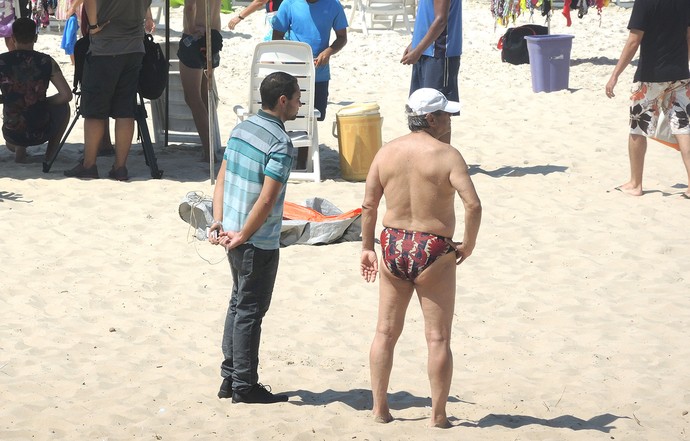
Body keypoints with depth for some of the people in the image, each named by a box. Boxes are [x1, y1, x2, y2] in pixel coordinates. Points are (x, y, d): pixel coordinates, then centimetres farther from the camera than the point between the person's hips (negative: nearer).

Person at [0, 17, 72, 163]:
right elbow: (66, 95, -8)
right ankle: (50, 154, 24)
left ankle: (19, 151, 16)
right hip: (41, 133, -1)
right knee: (63, 106, 31)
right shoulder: (46, 62, -8)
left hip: (12, 135, 1)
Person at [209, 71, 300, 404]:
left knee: (238, 304, 18)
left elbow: (222, 179, 8)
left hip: (234, 233, 8)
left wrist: (219, 224, 4)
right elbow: (266, 199, -24)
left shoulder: (241, 129, 7)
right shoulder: (280, 144, -19)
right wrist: (242, 237, -17)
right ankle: (245, 386, 9)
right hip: (259, 242, -8)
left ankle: (230, 378, 23)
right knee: (250, 311, 1)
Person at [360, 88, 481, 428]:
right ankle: (438, 415, 9)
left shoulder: (387, 152, 2)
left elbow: (368, 205, 5)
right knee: (438, 338, 5)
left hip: (393, 247, 5)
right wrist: (469, 244, -8)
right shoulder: (446, 155, -12)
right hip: (433, 252, -4)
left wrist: (367, 247, 14)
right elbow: (473, 204, -22)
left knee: (386, 332, 15)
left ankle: (379, 408, 20)